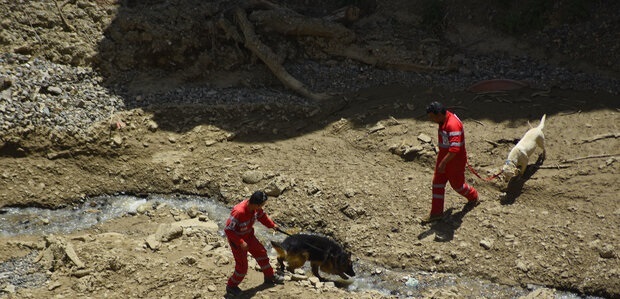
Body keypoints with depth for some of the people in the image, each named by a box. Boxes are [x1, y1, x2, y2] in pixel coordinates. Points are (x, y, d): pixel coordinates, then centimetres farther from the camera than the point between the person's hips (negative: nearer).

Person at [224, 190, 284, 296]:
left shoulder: (255, 207, -17)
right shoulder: (238, 212, -40)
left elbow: (261, 215, 6)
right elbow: (228, 230, -32)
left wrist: (272, 224, -2)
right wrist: (241, 243, -31)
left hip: (249, 235, 8)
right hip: (236, 239, -8)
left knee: (261, 252, 18)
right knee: (242, 266, 0)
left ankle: (270, 276, 40)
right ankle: (231, 287, 25)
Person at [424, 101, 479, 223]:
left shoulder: (453, 124, -32)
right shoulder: (444, 120, -1)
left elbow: (455, 148, -37)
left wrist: (443, 163, -35)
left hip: (455, 160, -9)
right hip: (444, 156, 9)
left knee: (457, 184, 11)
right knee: (437, 183, 9)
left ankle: (474, 198, 41)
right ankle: (436, 212, 18)